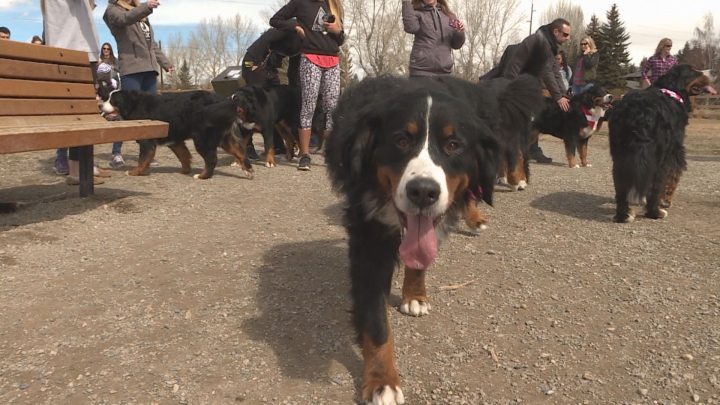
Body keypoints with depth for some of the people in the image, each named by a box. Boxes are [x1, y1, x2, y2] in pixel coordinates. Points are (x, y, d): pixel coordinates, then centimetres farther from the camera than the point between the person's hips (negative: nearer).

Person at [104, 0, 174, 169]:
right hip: (131, 68, -7)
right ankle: (116, 153, -5)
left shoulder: (141, 14, 27)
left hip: (150, 68, 7)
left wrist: (165, 63, 22)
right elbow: (125, 18, -19)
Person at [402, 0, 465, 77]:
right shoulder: (417, 13, 5)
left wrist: (460, 33, -4)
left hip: (444, 71, 4)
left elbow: (456, 45, 15)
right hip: (421, 71, -3)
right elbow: (410, 27, -17)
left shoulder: (449, 16, 14)